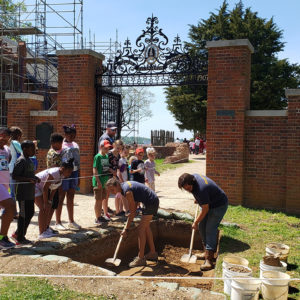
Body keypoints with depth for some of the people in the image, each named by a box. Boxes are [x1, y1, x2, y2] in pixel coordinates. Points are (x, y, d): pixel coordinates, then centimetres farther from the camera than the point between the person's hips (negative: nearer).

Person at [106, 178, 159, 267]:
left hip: (151, 202, -10)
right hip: (153, 200, 10)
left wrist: (126, 229, -16)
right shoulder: (125, 185, 5)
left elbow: (132, 212, -20)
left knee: (141, 229, -9)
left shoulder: (127, 192, -23)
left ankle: (141, 258, -5)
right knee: (146, 227, 19)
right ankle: (153, 253, 29)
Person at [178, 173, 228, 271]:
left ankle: (209, 260, -19)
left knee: (210, 229, -17)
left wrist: (196, 222, -16)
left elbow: (205, 209, -27)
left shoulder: (201, 189, -36)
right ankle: (207, 252, 21)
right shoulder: (193, 177, -10)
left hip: (218, 206, -10)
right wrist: (197, 199, 20)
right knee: (202, 227, 10)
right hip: (209, 204, 10)